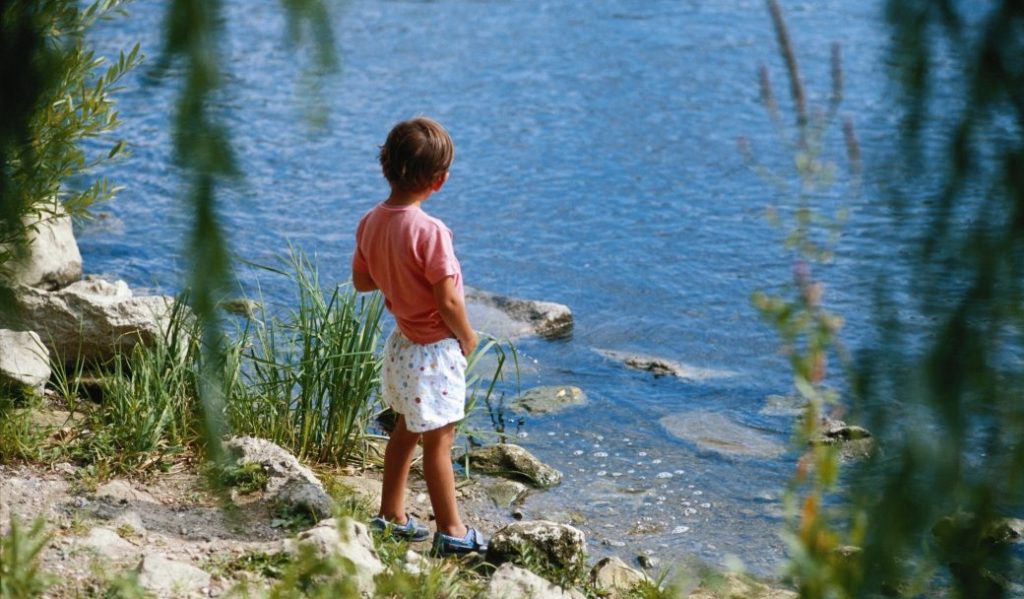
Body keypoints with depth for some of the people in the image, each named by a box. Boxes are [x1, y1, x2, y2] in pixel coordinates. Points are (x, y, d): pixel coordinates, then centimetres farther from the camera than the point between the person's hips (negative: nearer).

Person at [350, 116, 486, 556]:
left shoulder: (370, 222, -4)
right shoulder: (430, 231, -26)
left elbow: (361, 281, 8)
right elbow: (448, 300, -24)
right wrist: (467, 336, -7)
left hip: (403, 343, 8)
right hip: (435, 350, -8)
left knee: (407, 429, 22)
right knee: (438, 441, 2)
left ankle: (391, 516, 33)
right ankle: (450, 531, 14)